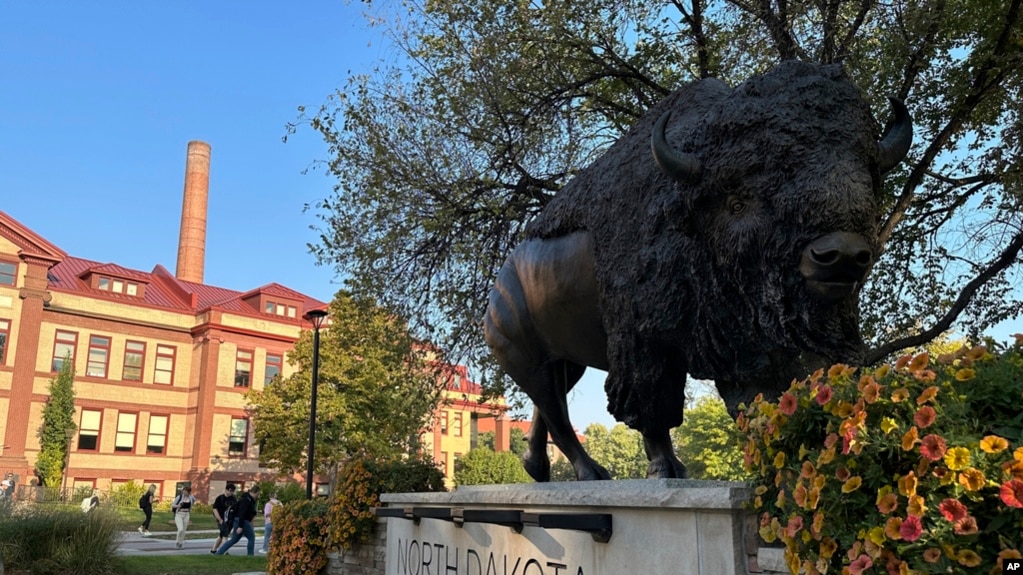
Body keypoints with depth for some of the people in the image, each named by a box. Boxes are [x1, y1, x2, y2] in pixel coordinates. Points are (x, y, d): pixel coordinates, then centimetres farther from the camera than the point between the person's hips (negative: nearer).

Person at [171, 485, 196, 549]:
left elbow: (194, 500, 25)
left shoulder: (190, 497, 2)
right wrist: (178, 506, -25)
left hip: (186, 515, 4)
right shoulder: (179, 497, -9)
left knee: (183, 530, 5)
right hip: (179, 515, -4)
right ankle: (177, 542, 3)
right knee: (180, 529, -19)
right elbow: (172, 505, -6)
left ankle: (180, 543, 19)